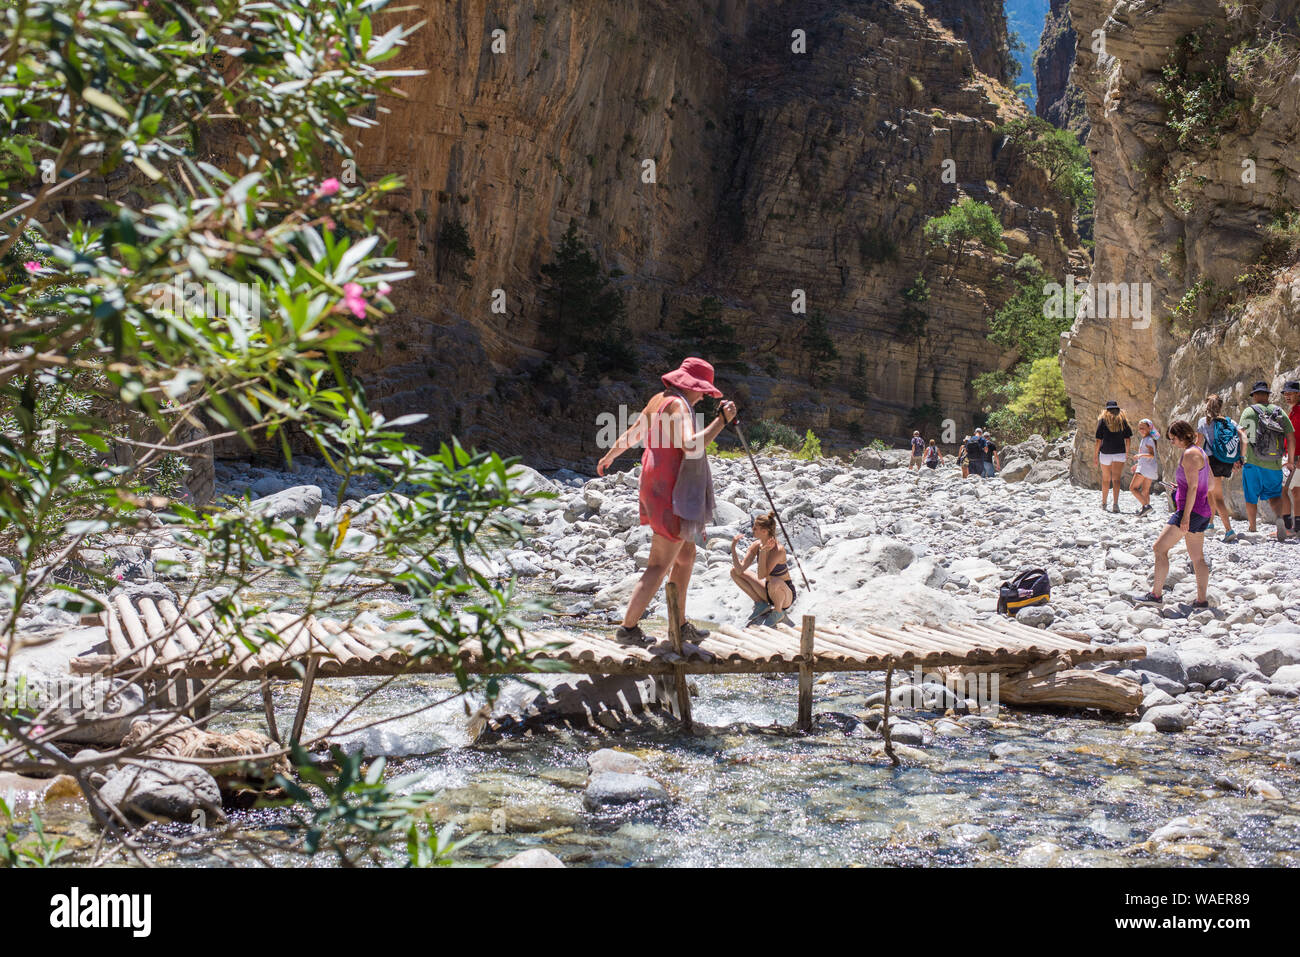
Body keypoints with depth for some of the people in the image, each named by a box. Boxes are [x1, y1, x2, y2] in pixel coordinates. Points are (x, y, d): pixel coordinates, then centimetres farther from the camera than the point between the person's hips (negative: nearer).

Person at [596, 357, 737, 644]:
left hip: (655, 489, 11)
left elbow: (632, 434, 27)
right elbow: (691, 446, -33)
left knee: (686, 555, 18)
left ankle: (680, 624, 24)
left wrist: (609, 456, 43)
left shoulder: (657, 401, 13)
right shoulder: (677, 405, -16)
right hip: (672, 494, -11)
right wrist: (722, 419, -28)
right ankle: (628, 627, 0)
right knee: (659, 565, -5)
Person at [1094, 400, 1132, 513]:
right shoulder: (1123, 420, 2)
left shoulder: (1102, 420, -2)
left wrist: (1096, 455, 0)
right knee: (1116, 479, -5)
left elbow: (1099, 440, -5)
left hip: (1105, 453, 0)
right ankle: (1116, 504, -20)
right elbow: (1127, 439, 4)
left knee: (1106, 479, 13)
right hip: (1120, 453, 0)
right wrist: (1127, 453, 15)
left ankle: (1104, 503, 25)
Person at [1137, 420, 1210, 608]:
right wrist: (1181, 487, 25)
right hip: (1203, 512, 10)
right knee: (1197, 558, 12)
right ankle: (1202, 600, 13)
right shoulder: (1200, 452, 16)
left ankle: (1156, 594, -7)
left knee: (1160, 548, -7)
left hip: (1191, 510, -10)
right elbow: (1210, 485, 21)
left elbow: (1193, 487, -20)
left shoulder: (1189, 454, -14)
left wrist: (1186, 515, -23)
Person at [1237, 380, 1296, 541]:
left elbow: (1242, 437, -13)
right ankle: (1279, 517, -17)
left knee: (1251, 497, 10)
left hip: (1253, 462, -2)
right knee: (1274, 494, 11)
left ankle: (1253, 529, 17)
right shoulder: (1279, 412, 6)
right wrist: (1290, 460, 16)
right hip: (1274, 464, 2)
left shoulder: (1249, 412, -3)